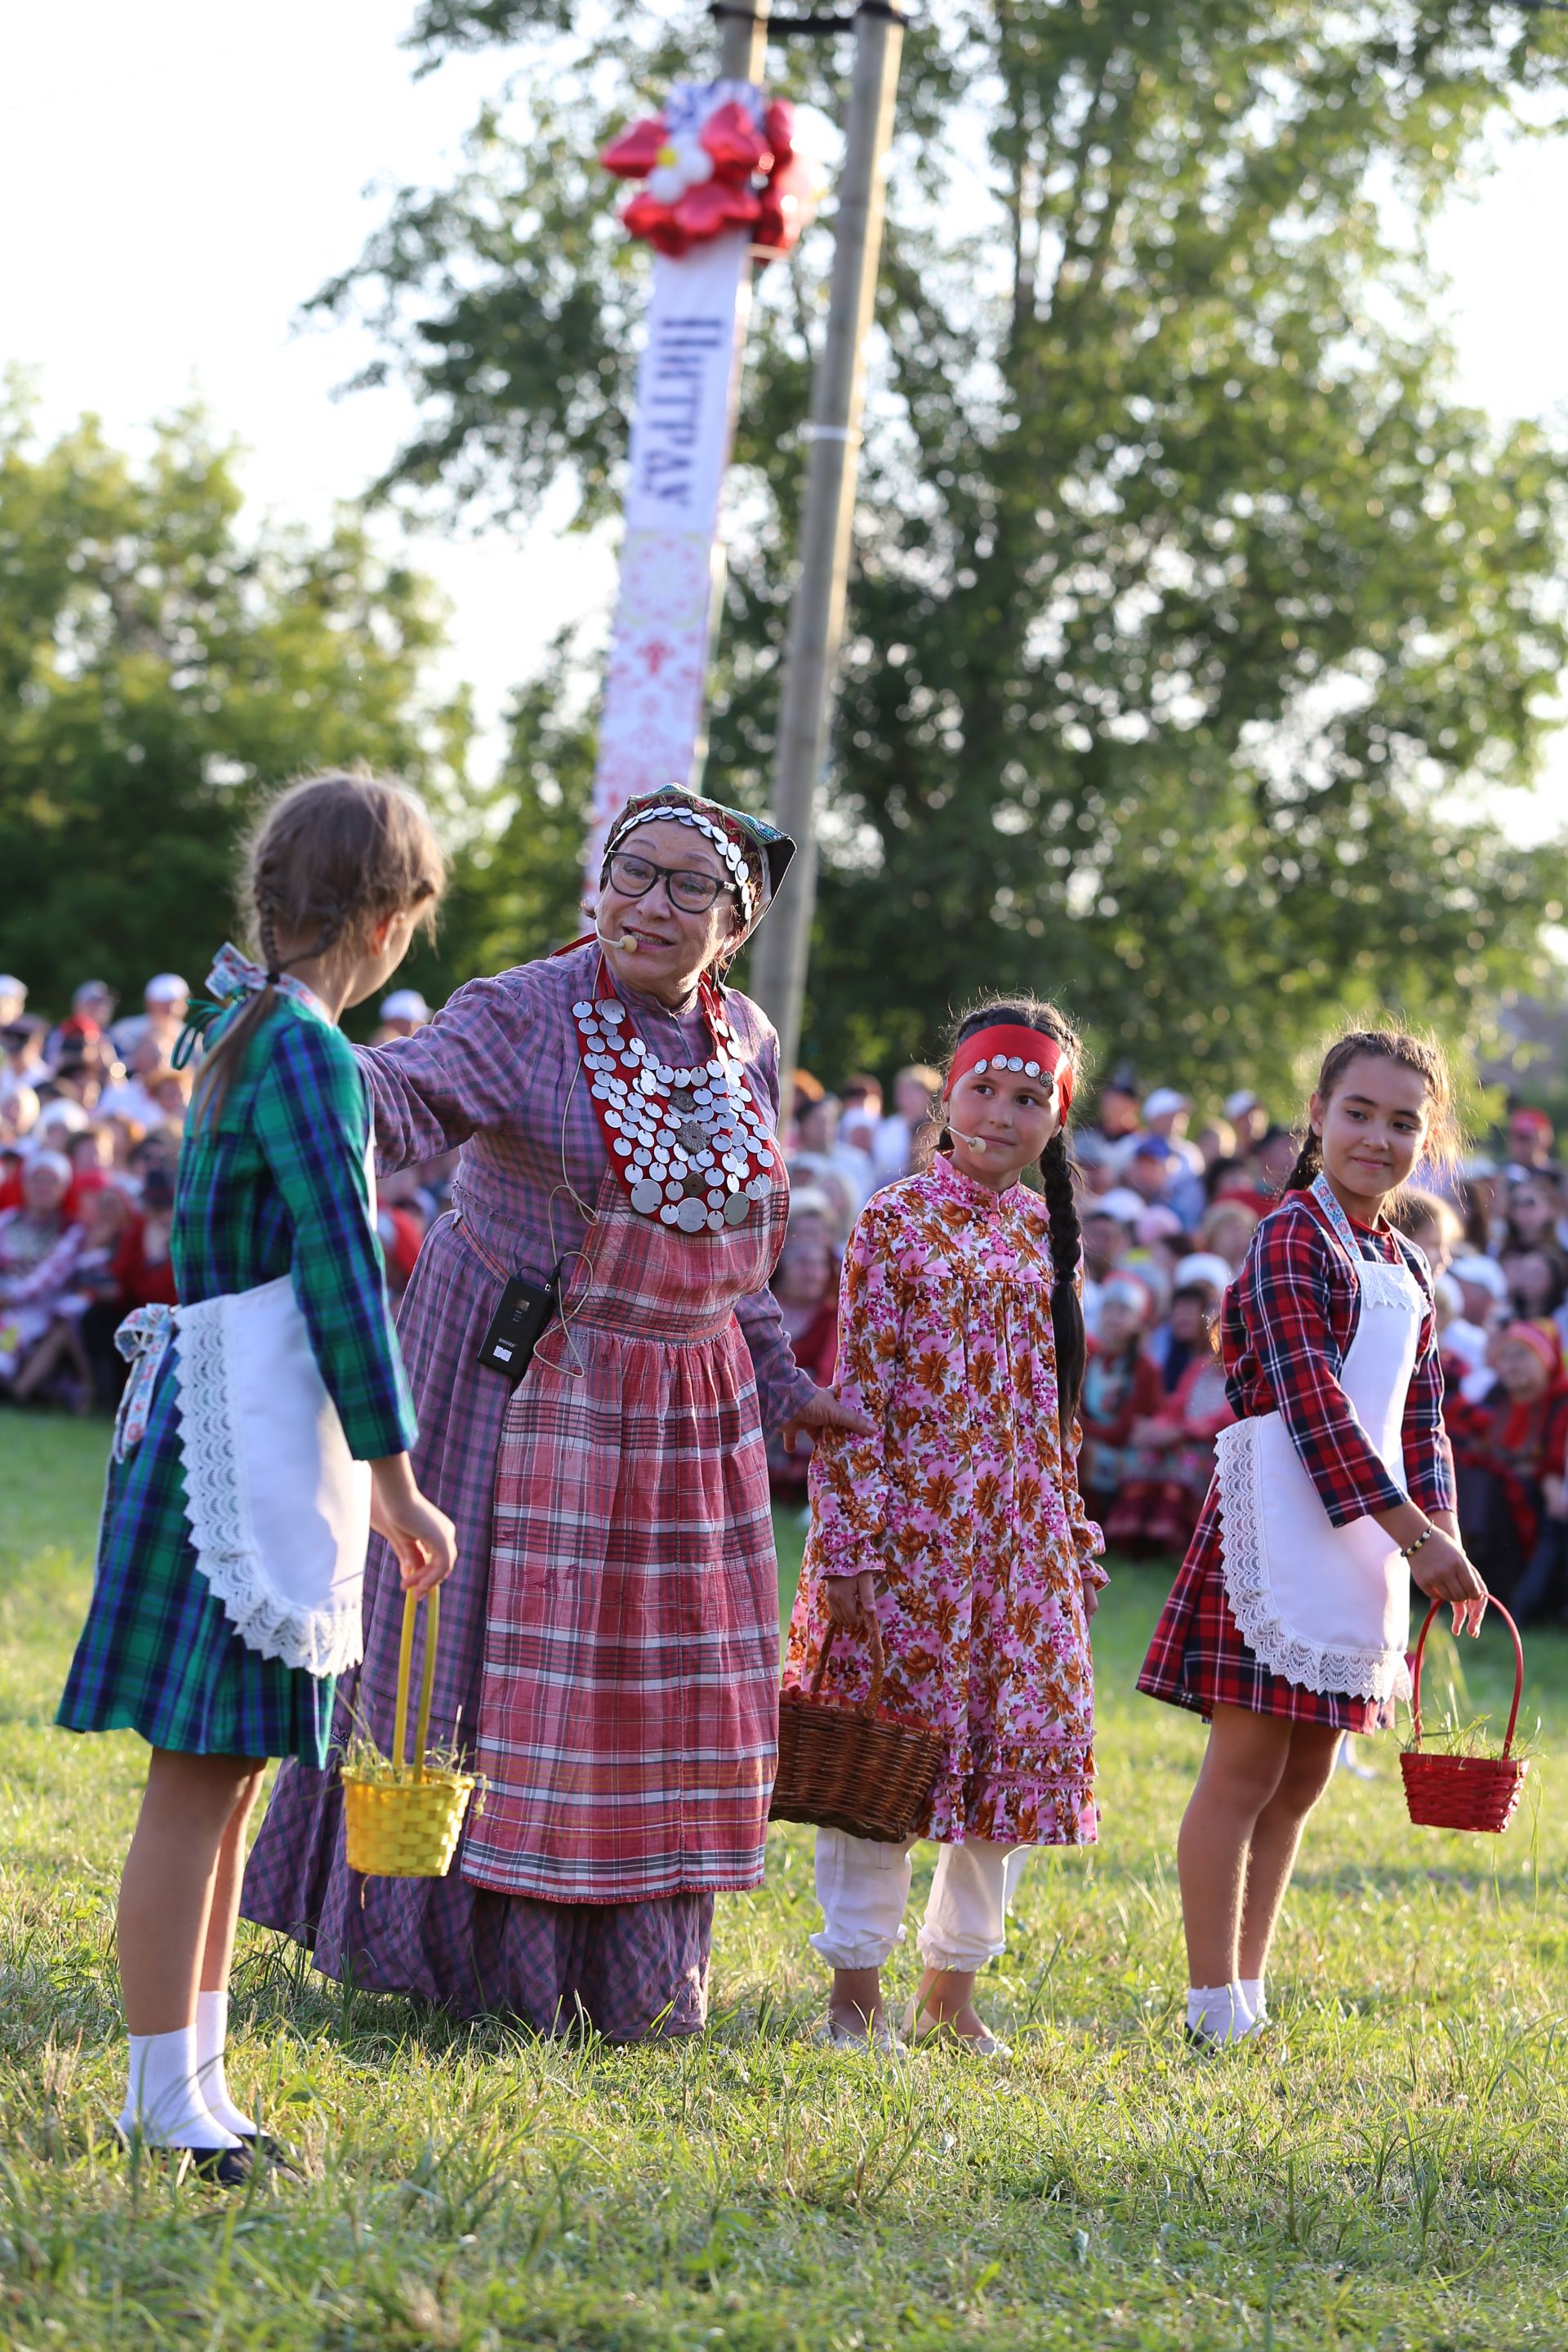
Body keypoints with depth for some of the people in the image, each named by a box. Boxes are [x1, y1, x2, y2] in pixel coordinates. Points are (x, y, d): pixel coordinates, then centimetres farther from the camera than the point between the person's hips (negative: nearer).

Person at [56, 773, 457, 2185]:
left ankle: (192, 2086, 21)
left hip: (239, 1435, 10)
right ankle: (167, 2101, -2)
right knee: (201, 1775, -5)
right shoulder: (308, 1055, -15)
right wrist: (395, 1483, -16)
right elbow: (341, 1275, -18)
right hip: (246, 1446, -10)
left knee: (233, 1777, 14)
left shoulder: (246, 1028, 14)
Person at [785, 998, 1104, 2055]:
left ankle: (953, 1987, 21)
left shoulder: (1048, 1236, 10)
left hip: (1021, 1538, 5)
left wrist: (1073, 1542, 13)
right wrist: (846, 1548, -14)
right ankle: (857, 1989, 10)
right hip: (912, 1527, -5)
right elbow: (855, 1394, -8)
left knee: (1025, 1749, 6)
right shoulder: (898, 1221, -4)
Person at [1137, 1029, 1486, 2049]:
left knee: (1304, 1776, 11)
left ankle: (1248, 1996, 18)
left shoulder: (1407, 1268, 16)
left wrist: (1444, 1539, 2)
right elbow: (1313, 1401, -18)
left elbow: (1421, 1420, 17)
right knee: (1248, 1766, -5)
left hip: (1362, 1547, 8)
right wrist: (1414, 1533, -21)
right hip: (1279, 1535, -8)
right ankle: (1215, 2011, -2)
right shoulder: (1293, 1241, -10)